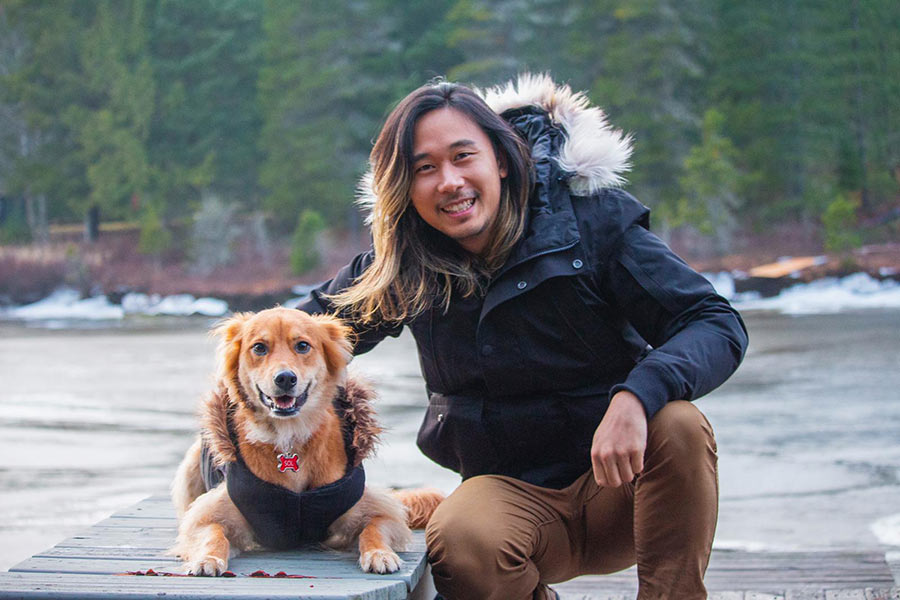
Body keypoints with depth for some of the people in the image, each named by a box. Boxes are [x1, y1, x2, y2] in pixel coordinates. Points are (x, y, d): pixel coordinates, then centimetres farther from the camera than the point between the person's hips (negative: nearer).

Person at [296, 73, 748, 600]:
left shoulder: (592, 219, -9)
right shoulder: (403, 264, -1)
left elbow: (718, 324, -16)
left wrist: (635, 397, -36)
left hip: (618, 484, -1)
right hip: (511, 492, 2)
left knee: (678, 425, -34)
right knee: (459, 544, -33)